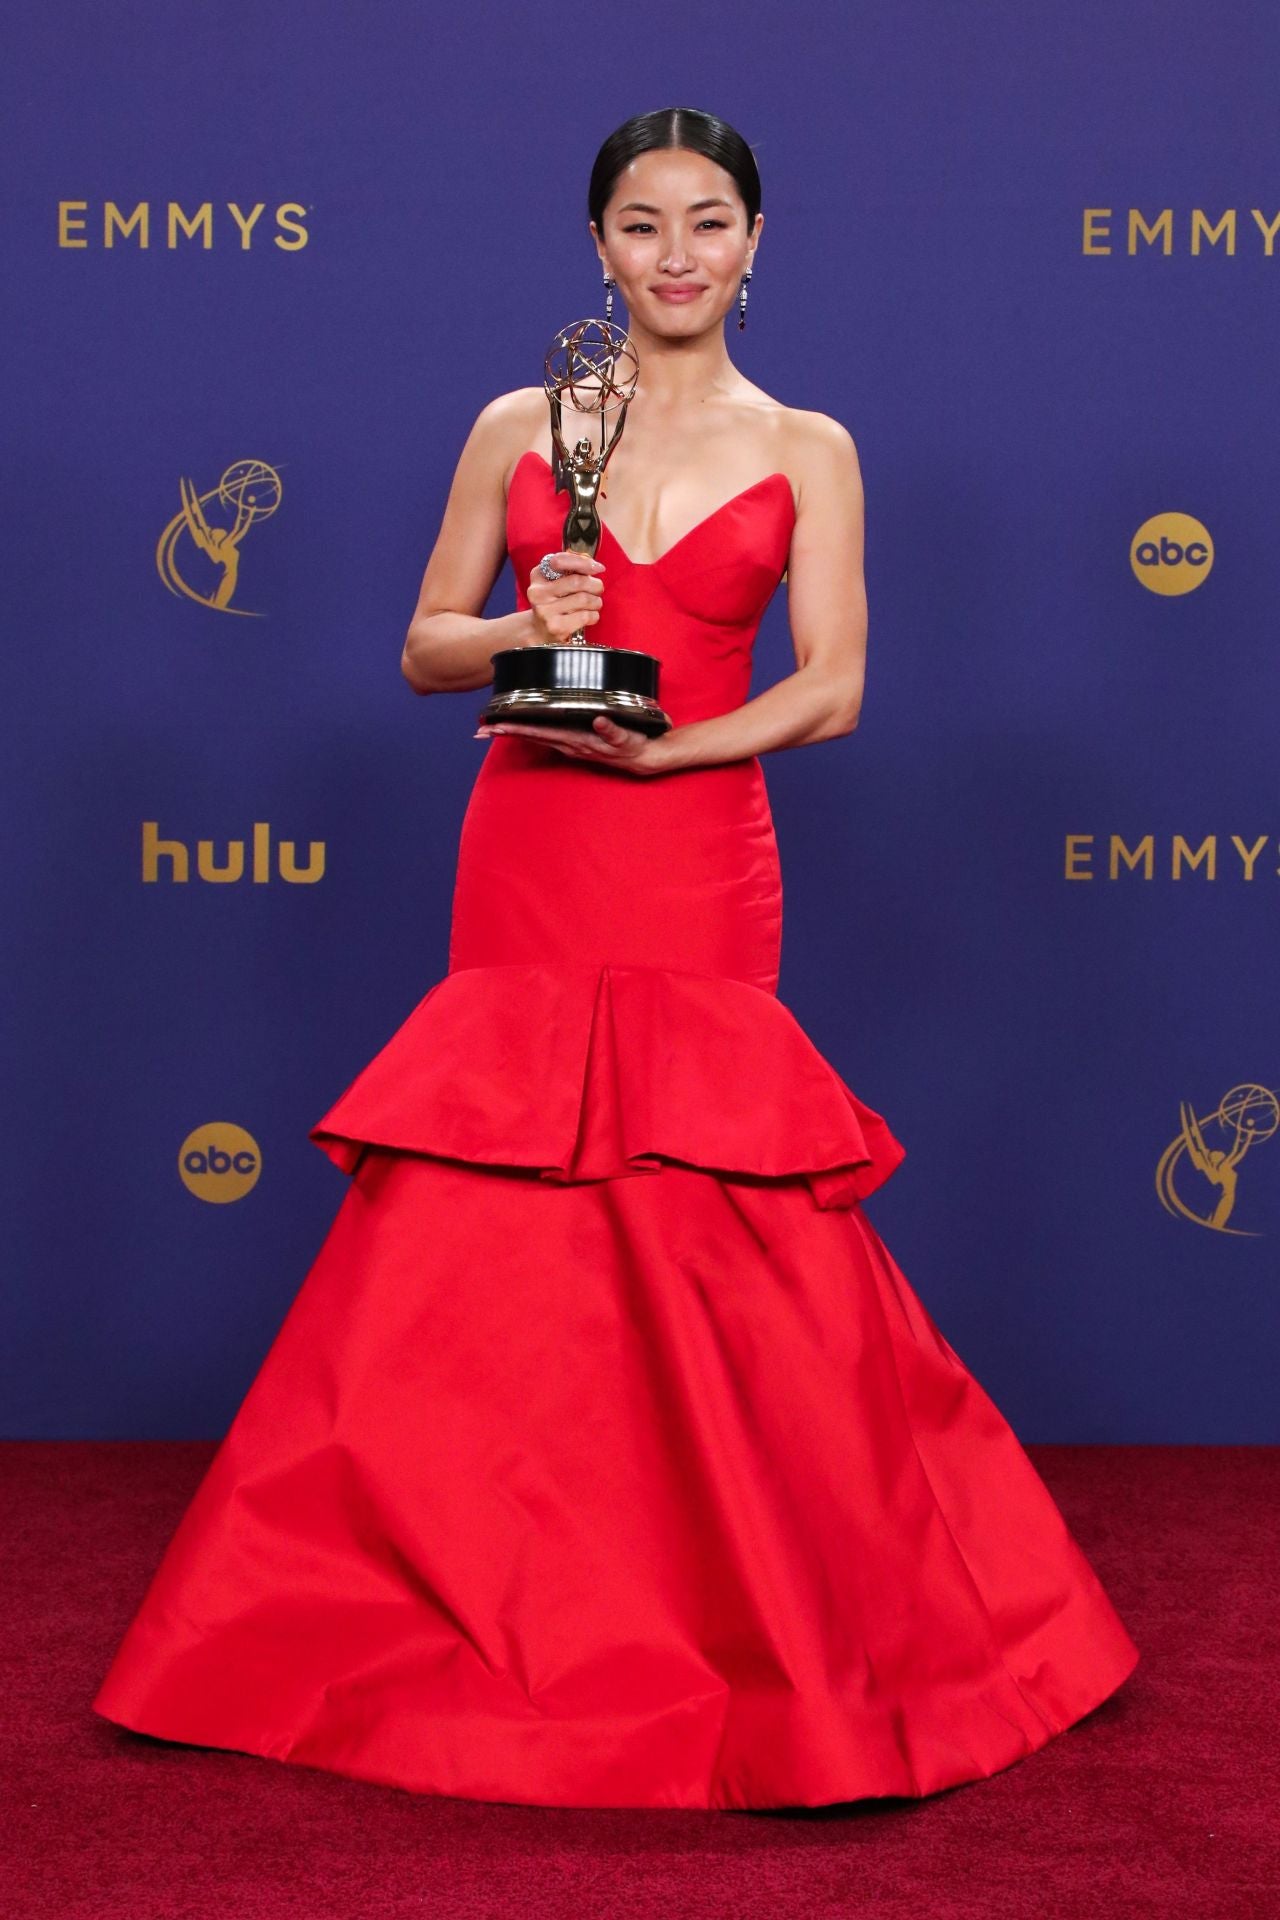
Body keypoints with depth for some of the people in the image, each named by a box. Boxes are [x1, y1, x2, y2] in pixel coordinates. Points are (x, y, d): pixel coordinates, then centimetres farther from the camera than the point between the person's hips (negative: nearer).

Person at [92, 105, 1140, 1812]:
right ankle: (488, 1588, 15)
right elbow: (426, 649, 11)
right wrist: (527, 631, -10)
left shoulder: (806, 449, 7)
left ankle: (746, 1608, 13)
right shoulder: (517, 427, 10)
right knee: (489, 1222, 0)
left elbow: (833, 688, -1)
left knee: (700, 1227, -2)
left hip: (698, 868, -1)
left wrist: (657, 746, -14)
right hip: (527, 857, 2)